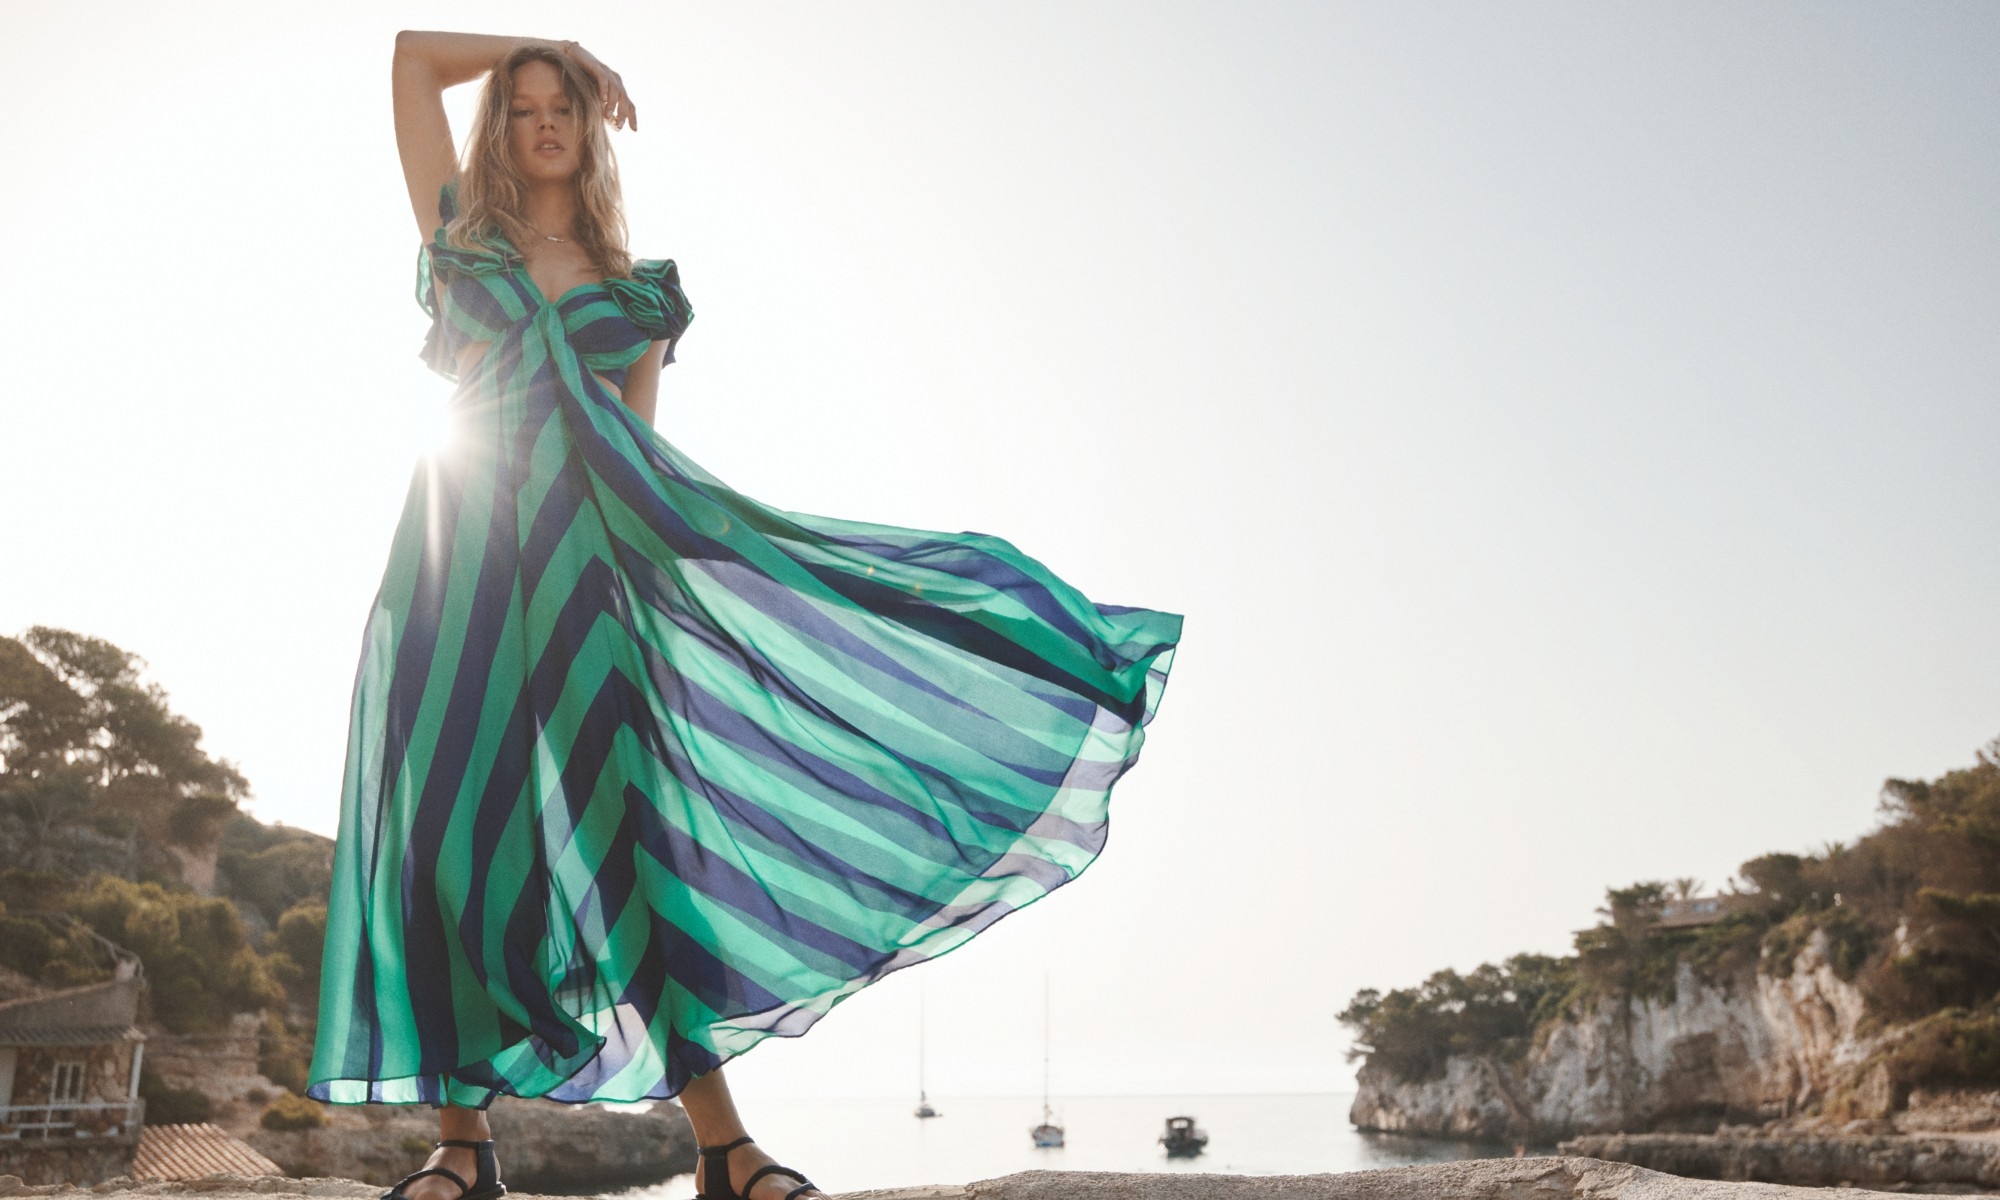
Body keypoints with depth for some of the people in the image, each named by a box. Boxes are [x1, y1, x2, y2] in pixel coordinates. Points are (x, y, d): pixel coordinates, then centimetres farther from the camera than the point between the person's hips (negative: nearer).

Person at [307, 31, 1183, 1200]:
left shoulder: (635, 290, 18)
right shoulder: (461, 231, 17)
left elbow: (639, 446, 15)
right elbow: (414, 51, 20)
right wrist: (550, 50, 25)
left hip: (579, 550, 0)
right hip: (463, 542, 0)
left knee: (627, 811, -9)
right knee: (449, 822, -6)